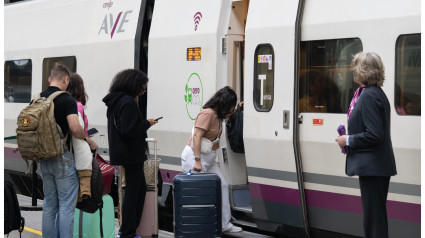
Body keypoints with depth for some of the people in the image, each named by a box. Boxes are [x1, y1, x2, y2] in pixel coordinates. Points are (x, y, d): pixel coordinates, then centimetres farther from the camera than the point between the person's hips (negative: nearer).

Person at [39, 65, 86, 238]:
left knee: (49, 204, 13)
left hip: (44, 157, 7)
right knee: (66, 206, -2)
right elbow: (75, 128, -24)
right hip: (63, 157, -6)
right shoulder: (67, 100, -13)